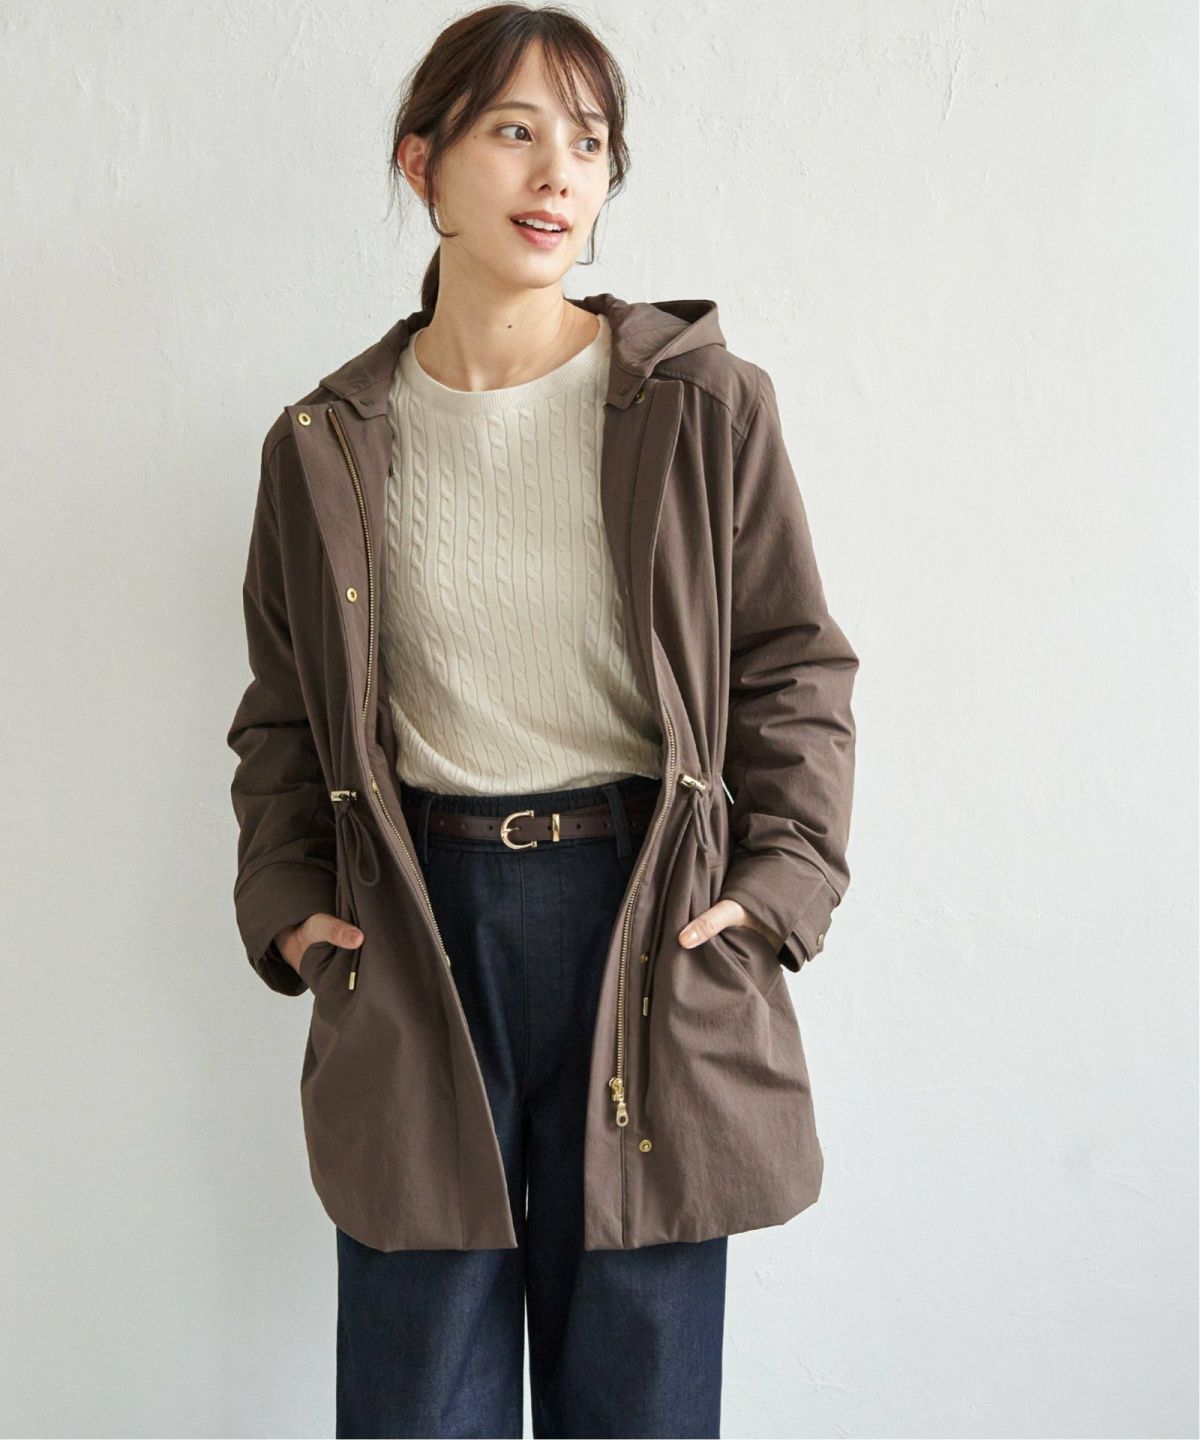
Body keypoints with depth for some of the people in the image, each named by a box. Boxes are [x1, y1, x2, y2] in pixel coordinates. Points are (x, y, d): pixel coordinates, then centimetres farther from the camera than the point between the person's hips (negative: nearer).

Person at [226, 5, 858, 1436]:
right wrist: (283, 899, 1)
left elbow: (797, 670, 4)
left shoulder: (706, 405, 1)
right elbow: (283, 715, 14)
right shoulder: (325, 446, 6)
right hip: (418, 930, 1)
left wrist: (783, 880, -6)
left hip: (653, 930, -1)